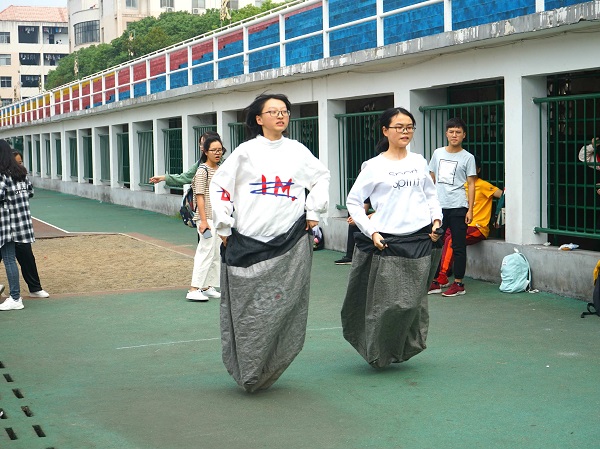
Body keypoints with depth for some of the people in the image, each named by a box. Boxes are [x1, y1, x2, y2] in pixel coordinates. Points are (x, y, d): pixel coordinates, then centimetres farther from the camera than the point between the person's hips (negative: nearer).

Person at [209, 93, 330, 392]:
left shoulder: (297, 151, 8)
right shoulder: (246, 151, 2)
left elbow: (321, 177, 24)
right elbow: (219, 185, 6)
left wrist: (313, 212, 15)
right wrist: (223, 227, 3)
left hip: (290, 242, 2)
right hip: (248, 241, -2)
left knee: (285, 308, 0)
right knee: (248, 310, -2)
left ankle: (267, 373, 11)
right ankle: (246, 372, 9)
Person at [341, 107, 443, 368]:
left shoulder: (419, 162, 11)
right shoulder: (375, 166, -2)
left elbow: (431, 194, 23)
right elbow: (353, 201, 1)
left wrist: (436, 219, 7)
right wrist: (371, 232, -8)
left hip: (420, 240, 4)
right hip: (388, 242, -4)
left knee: (413, 302, 5)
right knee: (387, 303, -5)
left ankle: (401, 350, 21)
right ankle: (378, 353, 13)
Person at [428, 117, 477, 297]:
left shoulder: (467, 157, 0)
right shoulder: (438, 153, 11)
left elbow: (471, 184, -2)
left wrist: (470, 209, -8)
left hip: (458, 207, -4)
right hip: (438, 206, 4)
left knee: (458, 246, 1)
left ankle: (458, 284, 8)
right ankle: (434, 281, 15)